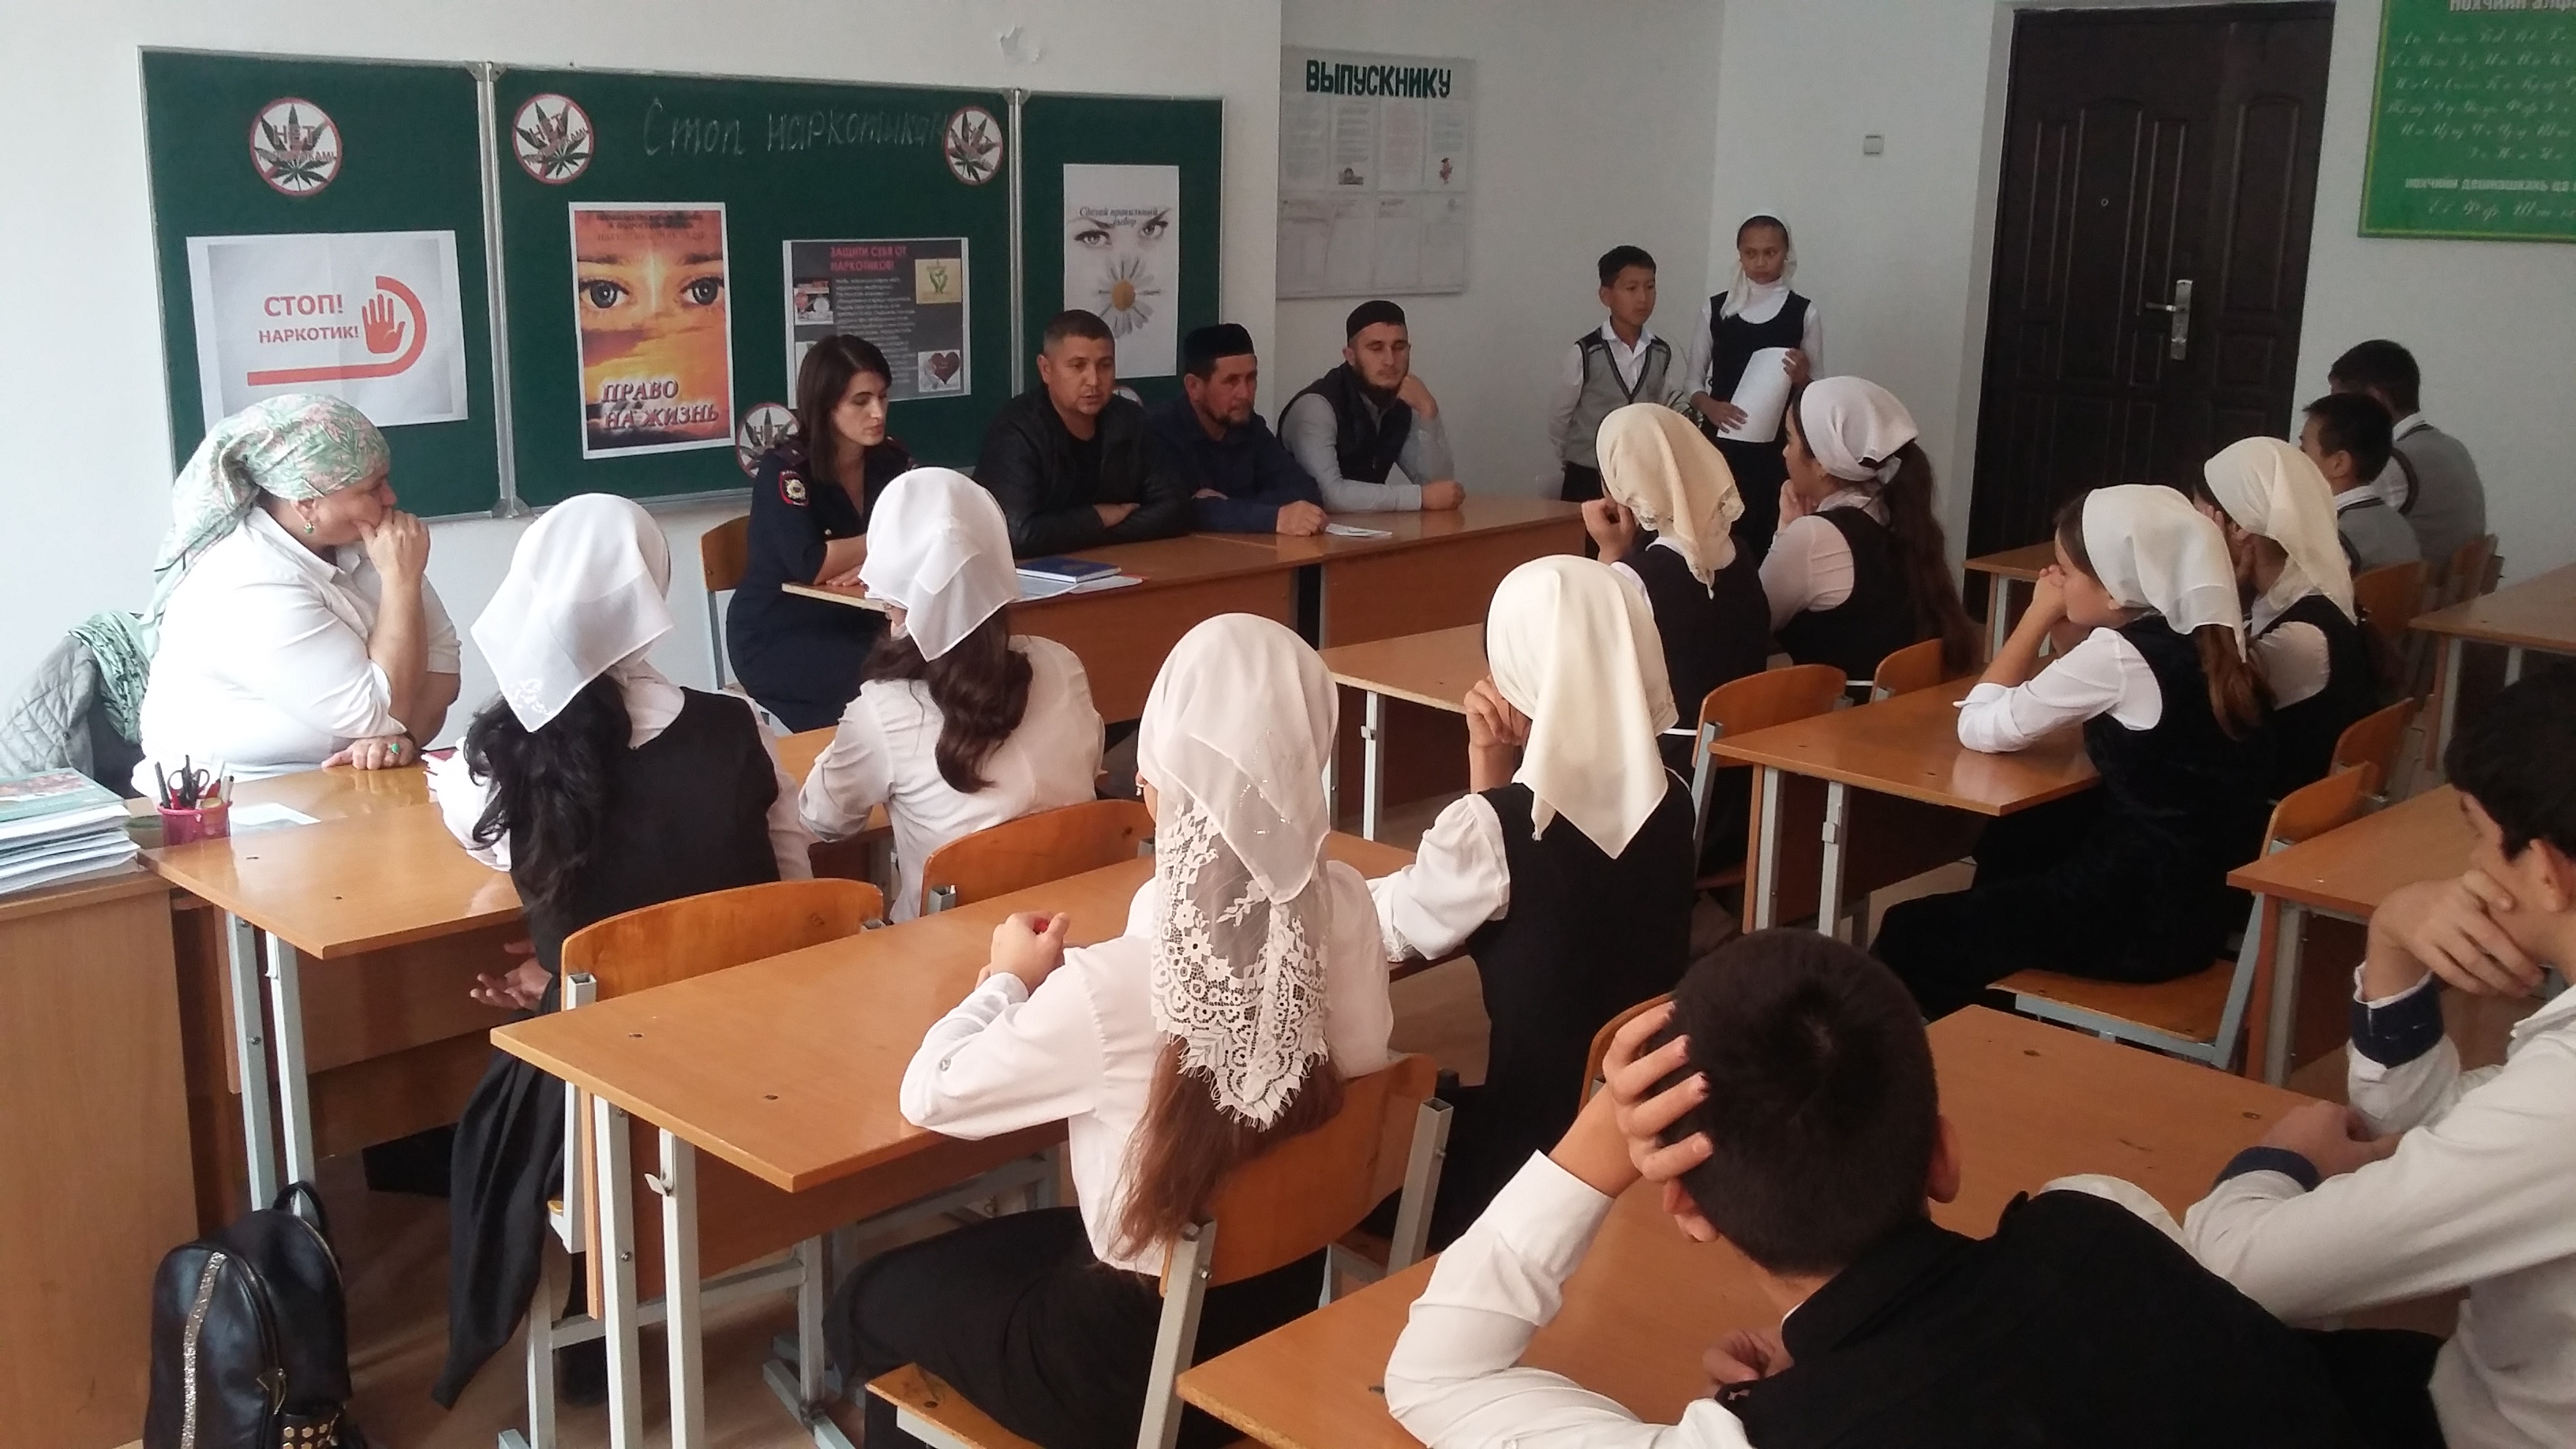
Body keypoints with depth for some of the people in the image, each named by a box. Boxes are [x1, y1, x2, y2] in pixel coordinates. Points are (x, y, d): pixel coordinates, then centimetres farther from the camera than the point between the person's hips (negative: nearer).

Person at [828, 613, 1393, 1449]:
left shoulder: (1116, 983, -31)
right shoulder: (1342, 907, -15)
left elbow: (929, 1096, -17)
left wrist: (1010, 982, 3)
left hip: (1138, 1362, -6)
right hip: (1287, 1312, 6)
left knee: (870, 1302, 20)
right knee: (1007, 1247, 32)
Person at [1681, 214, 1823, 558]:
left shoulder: (1804, 312, 3)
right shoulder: (1715, 309, 6)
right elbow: (1693, 379, 10)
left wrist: (1801, 378, -15)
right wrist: (1708, 406, -11)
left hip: (1777, 445, -1)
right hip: (1721, 442, 1)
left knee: (1769, 538, -6)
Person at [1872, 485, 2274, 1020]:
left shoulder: (2119, 654, -21)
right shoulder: (2200, 640, 4)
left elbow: (1979, 728, -13)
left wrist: (2039, 615, -5)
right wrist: (2065, 628, 2)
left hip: (2144, 912, -10)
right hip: (2206, 895, 10)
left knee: (1913, 934, 3)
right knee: (2012, 842, 34)